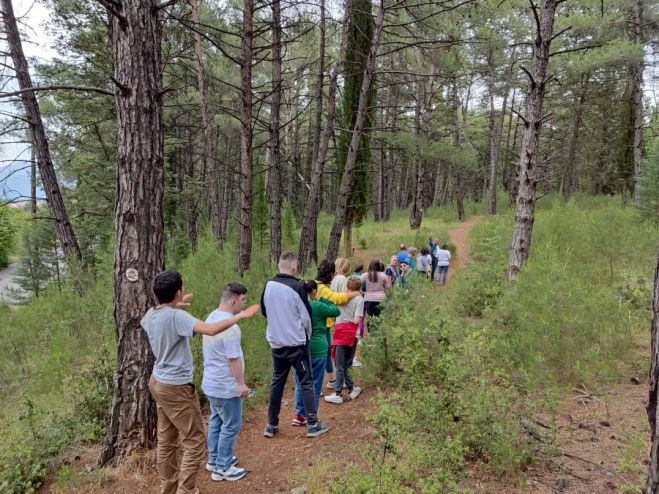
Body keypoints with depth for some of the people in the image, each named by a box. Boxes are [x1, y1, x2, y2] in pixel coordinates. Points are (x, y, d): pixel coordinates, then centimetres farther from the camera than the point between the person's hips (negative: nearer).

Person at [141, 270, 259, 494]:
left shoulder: (151, 314, 2)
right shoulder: (176, 316, -25)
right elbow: (210, 330, -38)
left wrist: (174, 306, 33)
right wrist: (240, 316, -28)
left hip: (158, 382, 9)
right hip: (176, 388, -9)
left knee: (166, 440, 18)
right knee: (195, 442, 2)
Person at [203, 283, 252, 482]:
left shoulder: (212, 317, 6)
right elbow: (233, 358, -25)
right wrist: (241, 383, -16)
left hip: (212, 382, 10)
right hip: (226, 386, -10)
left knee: (216, 422, 21)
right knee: (231, 426, 4)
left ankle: (214, 460, 34)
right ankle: (222, 469, 14)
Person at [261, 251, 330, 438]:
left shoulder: (269, 285, -2)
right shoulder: (298, 286, -17)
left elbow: (264, 311, 12)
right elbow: (306, 316, -11)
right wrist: (307, 333, 8)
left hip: (276, 343, 5)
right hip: (297, 342, -5)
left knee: (277, 382, 15)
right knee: (306, 382, 7)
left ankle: (271, 425, 21)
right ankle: (312, 425, 12)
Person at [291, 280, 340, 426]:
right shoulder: (318, 306, -13)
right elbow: (336, 311, -3)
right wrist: (322, 299, 3)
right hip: (317, 349, -4)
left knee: (300, 384, 14)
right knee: (315, 384, 8)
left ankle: (299, 415, 19)